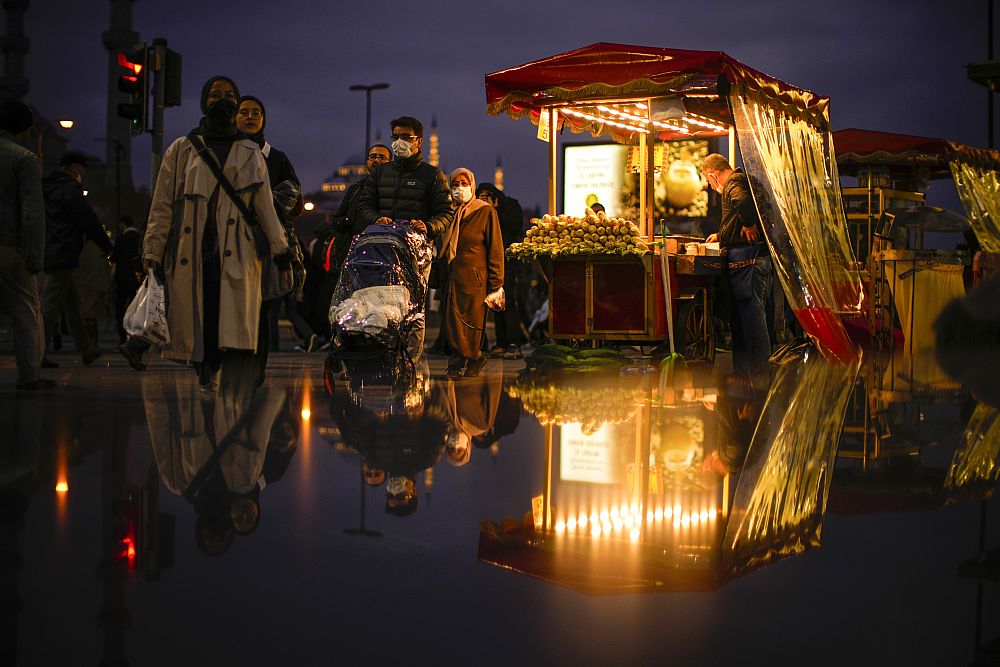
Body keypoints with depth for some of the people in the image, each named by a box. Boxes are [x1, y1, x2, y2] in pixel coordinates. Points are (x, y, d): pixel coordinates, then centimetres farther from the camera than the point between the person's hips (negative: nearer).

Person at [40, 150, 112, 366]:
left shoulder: (48, 188, 18)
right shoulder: (70, 189, -10)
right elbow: (89, 221, -10)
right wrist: (107, 247, 0)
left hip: (47, 254, 10)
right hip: (63, 255, -10)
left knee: (72, 303, 15)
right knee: (51, 304, -10)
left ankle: (87, 350, 21)